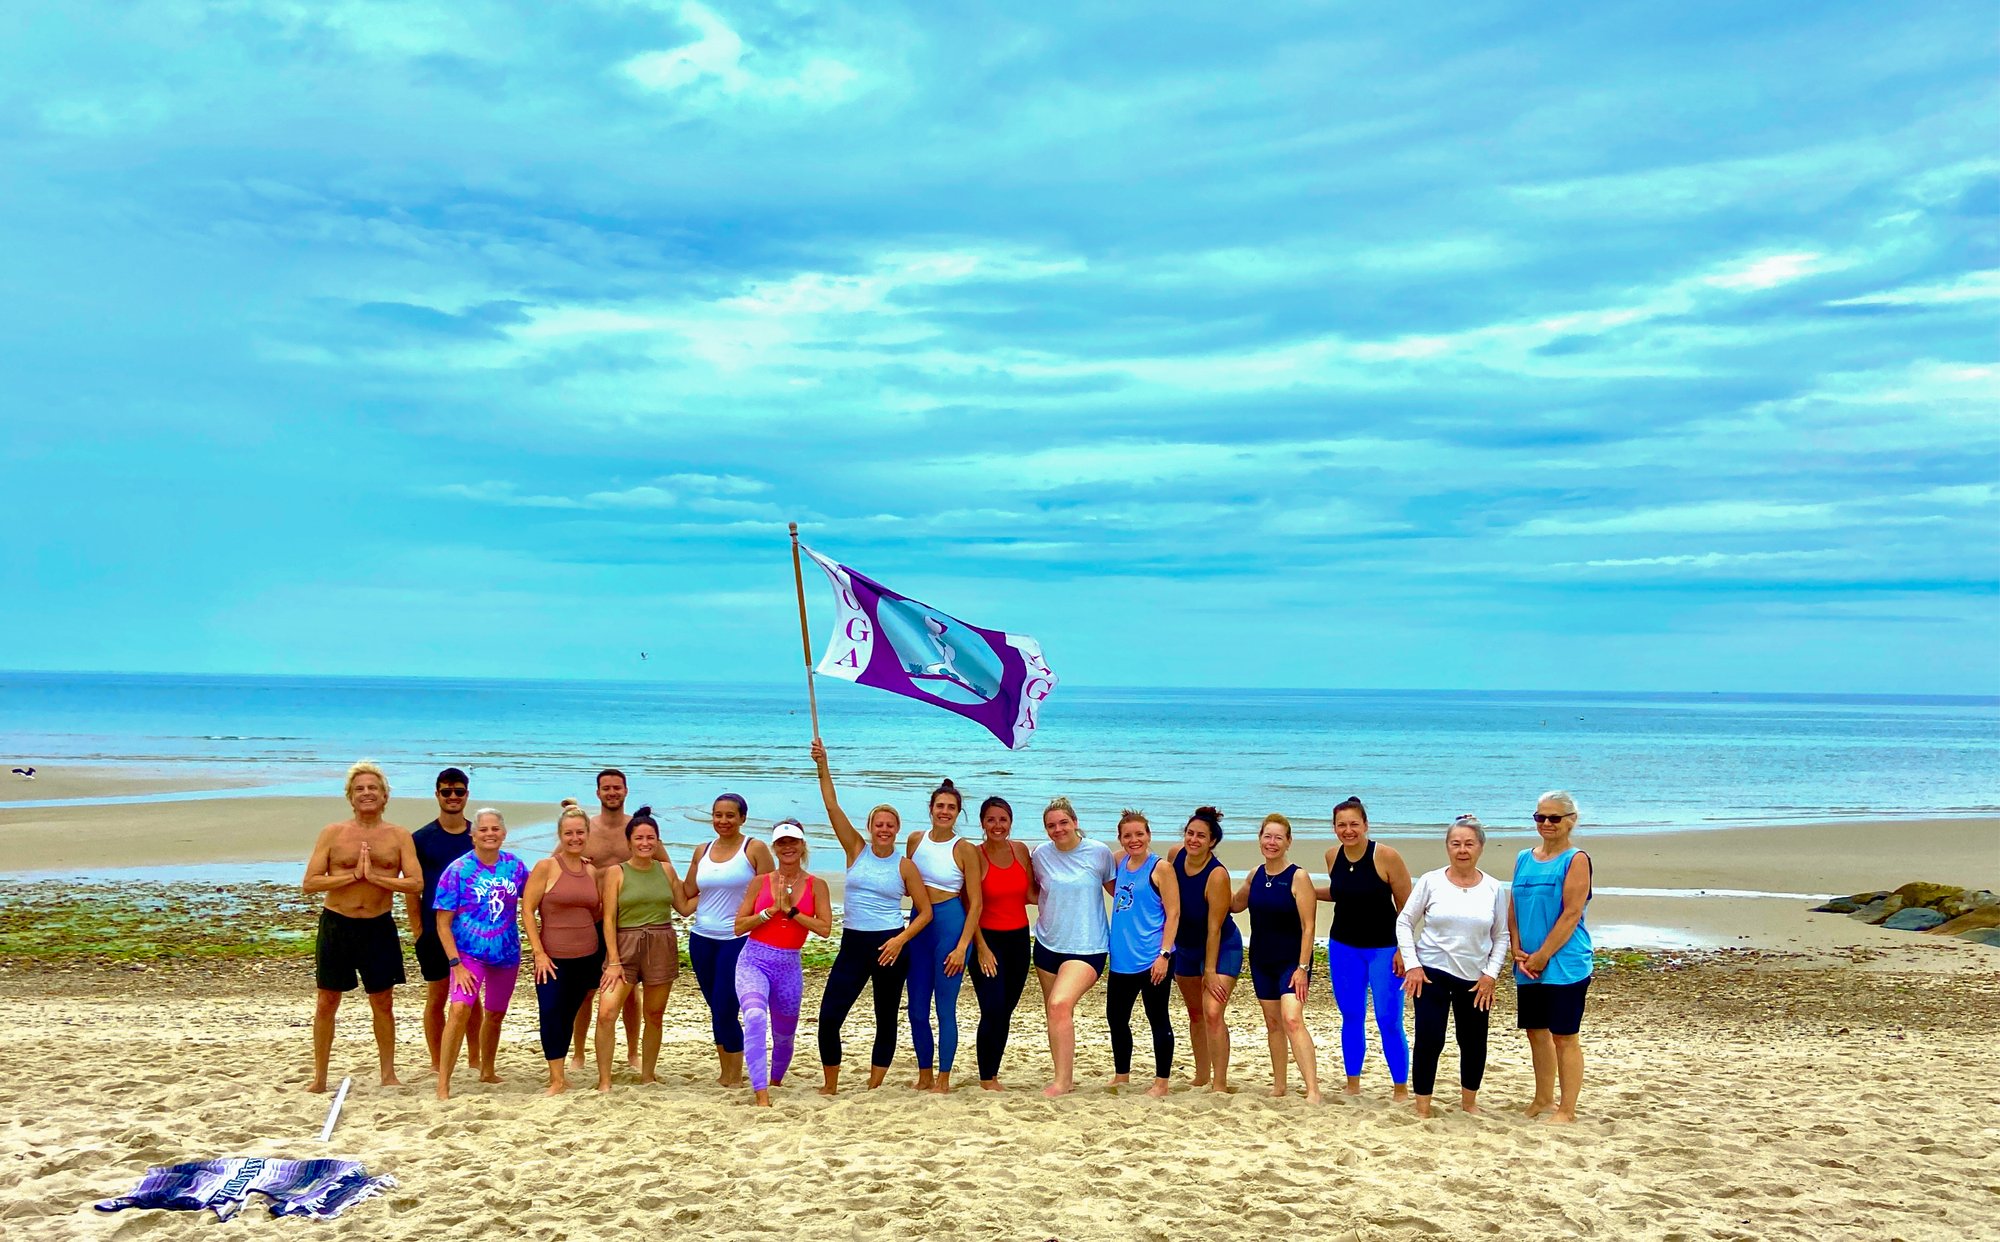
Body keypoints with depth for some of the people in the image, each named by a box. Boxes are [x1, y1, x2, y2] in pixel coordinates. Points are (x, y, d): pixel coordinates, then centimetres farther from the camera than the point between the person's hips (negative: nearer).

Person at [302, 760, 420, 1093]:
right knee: (326, 1001, 5)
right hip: (336, 924, 0)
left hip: (378, 927, 1)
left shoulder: (399, 837, 1)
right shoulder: (332, 833, 0)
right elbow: (309, 883, -6)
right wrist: (354, 875, -15)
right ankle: (319, 1076, 17)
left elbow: (416, 883, -7)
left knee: (382, 1002, 9)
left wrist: (375, 876, -17)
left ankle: (388, 1074, 20)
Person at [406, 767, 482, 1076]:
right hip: (434, 931, -2)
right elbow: (411, 890, 0)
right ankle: (437, 1066, 15)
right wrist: (417, 932, -5)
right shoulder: (421, 838, -1)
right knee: (436, 996, 5)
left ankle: (474, 1061, 18)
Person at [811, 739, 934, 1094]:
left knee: (886, 1020, 7)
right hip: (853, 944, 1)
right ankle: (830, 1086, 10)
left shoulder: (905, 866, 0)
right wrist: (822, 765, -15)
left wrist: (901, 939, -13)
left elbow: (925, 912, 2)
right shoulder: (856, 850, 4)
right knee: (829, 1016, -6)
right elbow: (832, 806, -5)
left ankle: (874, 1087, 19)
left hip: (890, 946, -1)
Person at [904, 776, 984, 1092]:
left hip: (951, 924, -5)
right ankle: (924, 1075, 22)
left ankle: (943, 1079, 11)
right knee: (916, 1010, 8)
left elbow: (975, 903, -8)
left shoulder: (965, 850, -8)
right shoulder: (916, 840, 5)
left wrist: (962, 946, -14)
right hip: (919, 925, 5)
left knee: (945, 1009, -1)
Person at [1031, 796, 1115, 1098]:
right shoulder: (1040, 854, 1)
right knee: (1055, 1013, 11)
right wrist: (1048, 903, -2)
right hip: (1047, 944, 4)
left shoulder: (1099, 852, -6)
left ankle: (1062, 1081, -15)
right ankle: (1067, 1078, 26)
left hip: (1086, 946, -4)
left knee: (1060, 1005, -22)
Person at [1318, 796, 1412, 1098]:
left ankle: (1401, 1089, 10)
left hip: (1383, 949, -5)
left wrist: (1403, 950, -15)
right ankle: (1352, 1084, 23)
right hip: (1343, 947, 5)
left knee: (1389, 1021, -4)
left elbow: (1406, 906, -11)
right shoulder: (1333, 856, 0)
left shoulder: (1386, 856, -16)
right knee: (1351, 1017, 11)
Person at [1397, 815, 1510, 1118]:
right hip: (1431, 974, -2)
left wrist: (1491, 974, -2)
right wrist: (1411, 965, -8)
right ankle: (1422, 1109, 6)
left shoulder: (1494, 889, 0)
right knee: (1429, 1041, -5)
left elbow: (1501, 936, 7)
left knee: (1474, 1044, 10)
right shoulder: (1430, 882, -5)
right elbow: (1404, 922, -1)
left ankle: (1469, 1103, 31)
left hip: (1475, 978, 2)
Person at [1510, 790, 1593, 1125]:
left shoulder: (1576, 860, -8)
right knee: (1536, 1031, 15)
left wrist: (1542, 956, -15)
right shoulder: (1524, 859, 10)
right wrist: (1518, 951, -3)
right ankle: (1543, 1100, 30)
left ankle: (1567, 1109, 10)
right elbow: (1513, 908, 10)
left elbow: (1571, 914, -14)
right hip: (1528, 966, 6)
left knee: (1563, 1035, 1)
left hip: (1564, 964, -6)